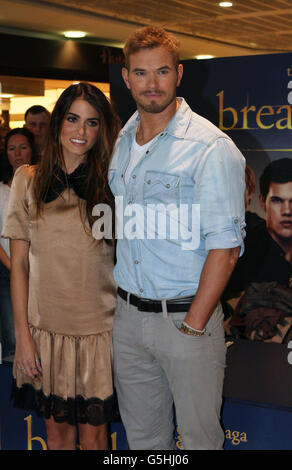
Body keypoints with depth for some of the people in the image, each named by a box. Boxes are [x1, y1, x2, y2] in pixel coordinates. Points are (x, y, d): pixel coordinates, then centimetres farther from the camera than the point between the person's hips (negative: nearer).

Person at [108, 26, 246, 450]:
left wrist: (194, 324, -17)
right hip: (128, 315, 6)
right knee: (141, 433, 18)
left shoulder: (212, 148, -14)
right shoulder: (122, 142, 9)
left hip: (186, 314, -6)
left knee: (200, 434, 8)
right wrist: (123, 298, 11)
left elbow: (225, 245, -16)